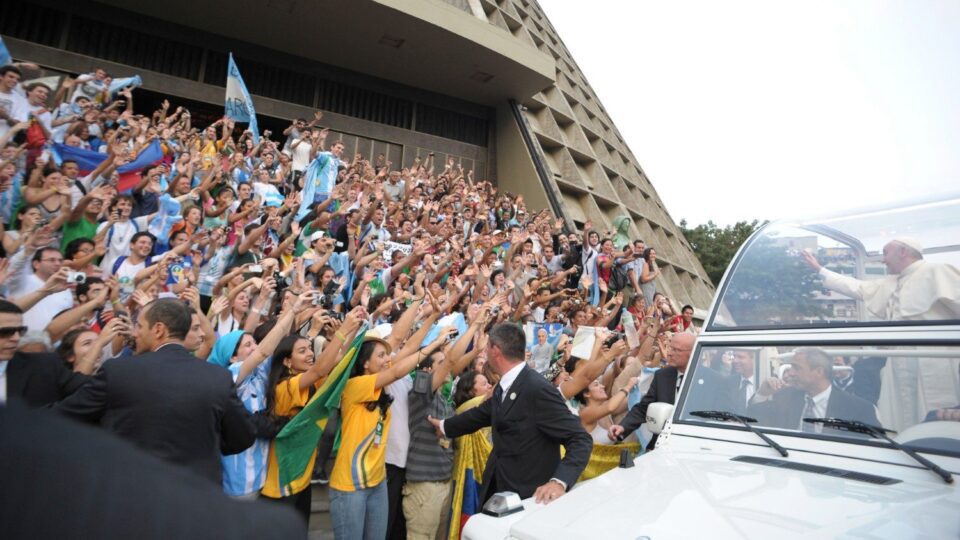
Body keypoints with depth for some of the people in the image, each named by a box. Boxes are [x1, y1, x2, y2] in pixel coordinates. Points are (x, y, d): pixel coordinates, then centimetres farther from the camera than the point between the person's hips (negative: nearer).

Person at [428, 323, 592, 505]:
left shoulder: (539, 389, -23)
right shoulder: (504, 387, 5)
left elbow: (580, 440, -23)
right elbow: (481, 413, 23)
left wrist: (559, 481, -37)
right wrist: (445, 426, 35)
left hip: (529, 496, -8)